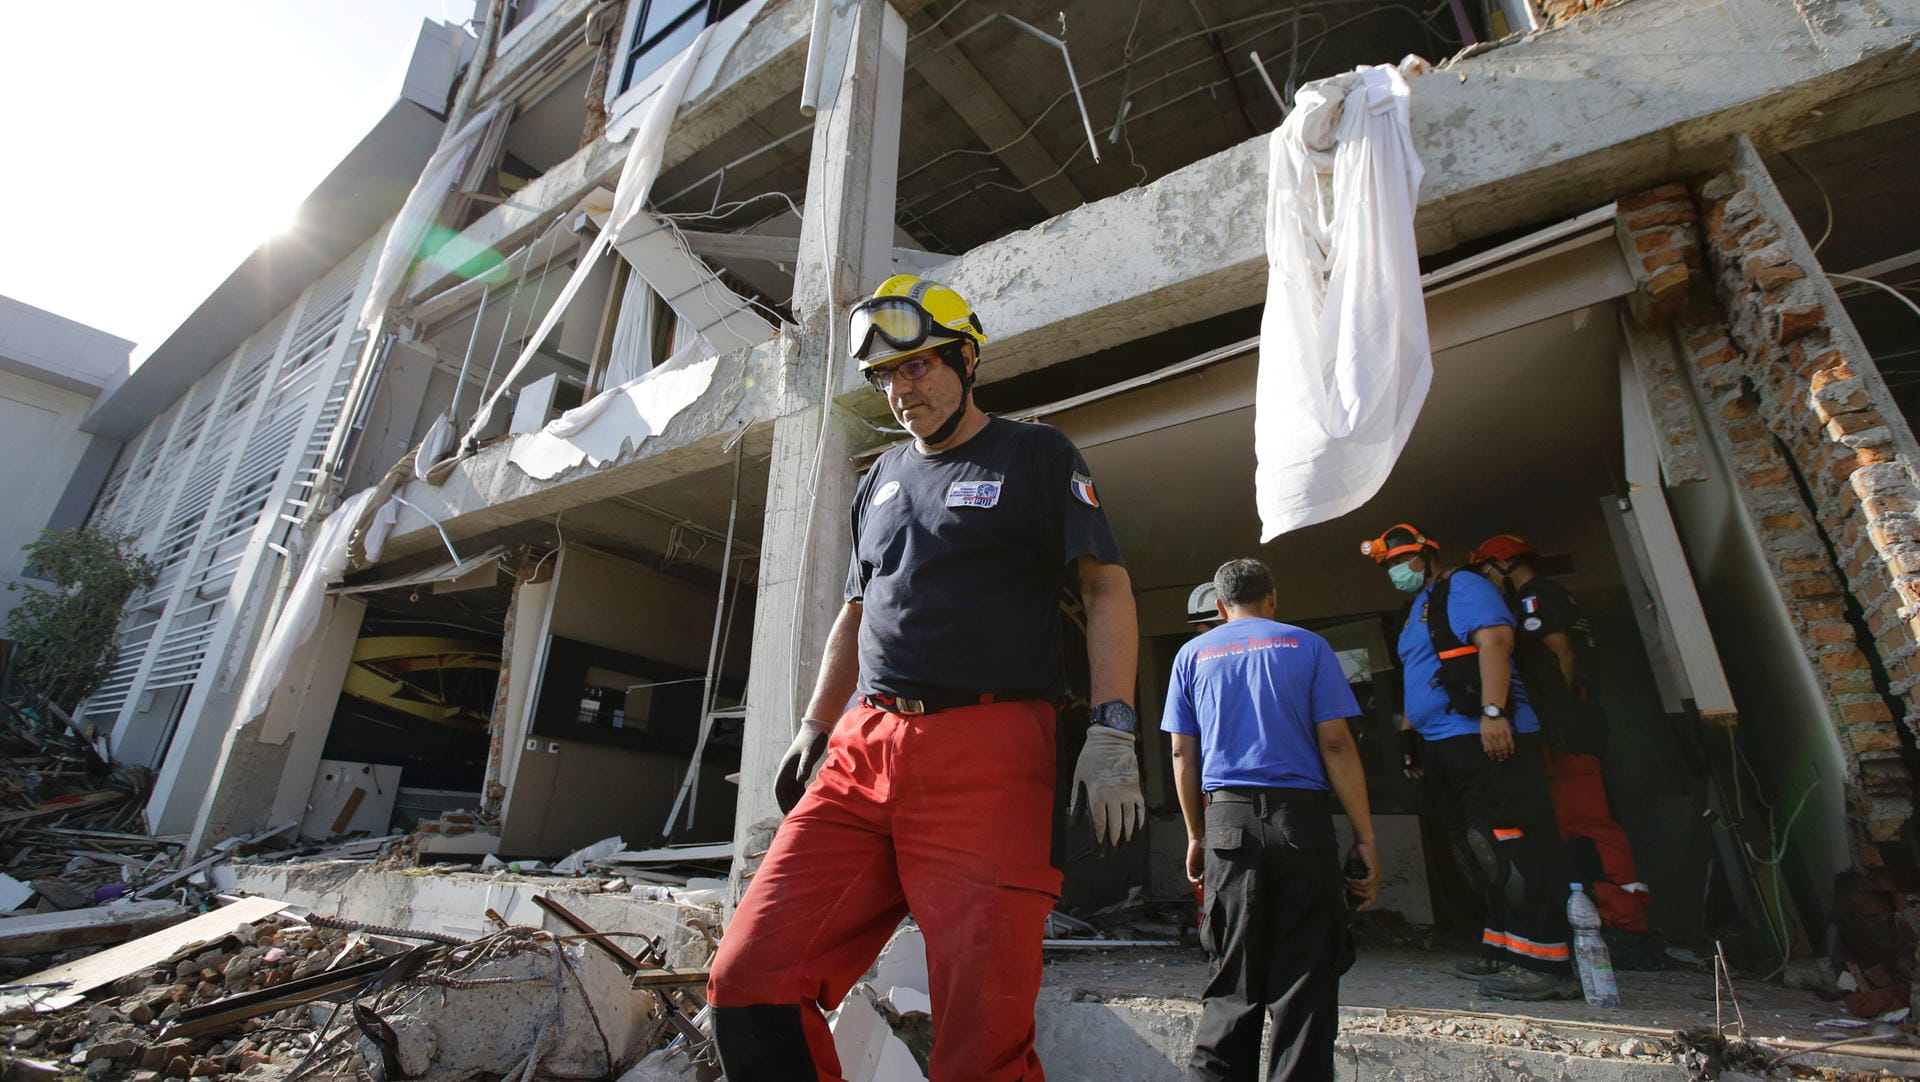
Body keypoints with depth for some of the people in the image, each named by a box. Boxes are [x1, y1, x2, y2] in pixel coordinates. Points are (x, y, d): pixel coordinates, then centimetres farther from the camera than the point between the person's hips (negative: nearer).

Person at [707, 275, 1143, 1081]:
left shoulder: (1036, 455, 7)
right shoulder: (880, 480, 23)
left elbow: (1107, 588, 0)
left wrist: (1111, 730, -11)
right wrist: (813, 728, 23)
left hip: (986, 751, -5)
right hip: (866, 748, 6)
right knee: (749, 984, -1)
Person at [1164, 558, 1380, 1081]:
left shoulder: (1192, 655, 10)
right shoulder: (1307, 646, 6)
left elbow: (1183, 753, 7)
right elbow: (1336, 744, -1)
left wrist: (1196, 835, 14)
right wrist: (1365, 837, 3)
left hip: (1228, 820, 2)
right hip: (1301, 818, -1)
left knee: (1234, 976, 10)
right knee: (1306, 973, 6)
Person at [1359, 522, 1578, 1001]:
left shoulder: (1461, 587, -4)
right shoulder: (1418, 610, 23)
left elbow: (1495, 640, -19)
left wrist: (1493, 711, -27)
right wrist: (1410, 734, 24)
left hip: (1484, 739, -10)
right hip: (1444, 747, 10)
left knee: (1512, 849, -8)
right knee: (1480, 853, 13)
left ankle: (1544, 963, -1)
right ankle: (1503, 950, 22)